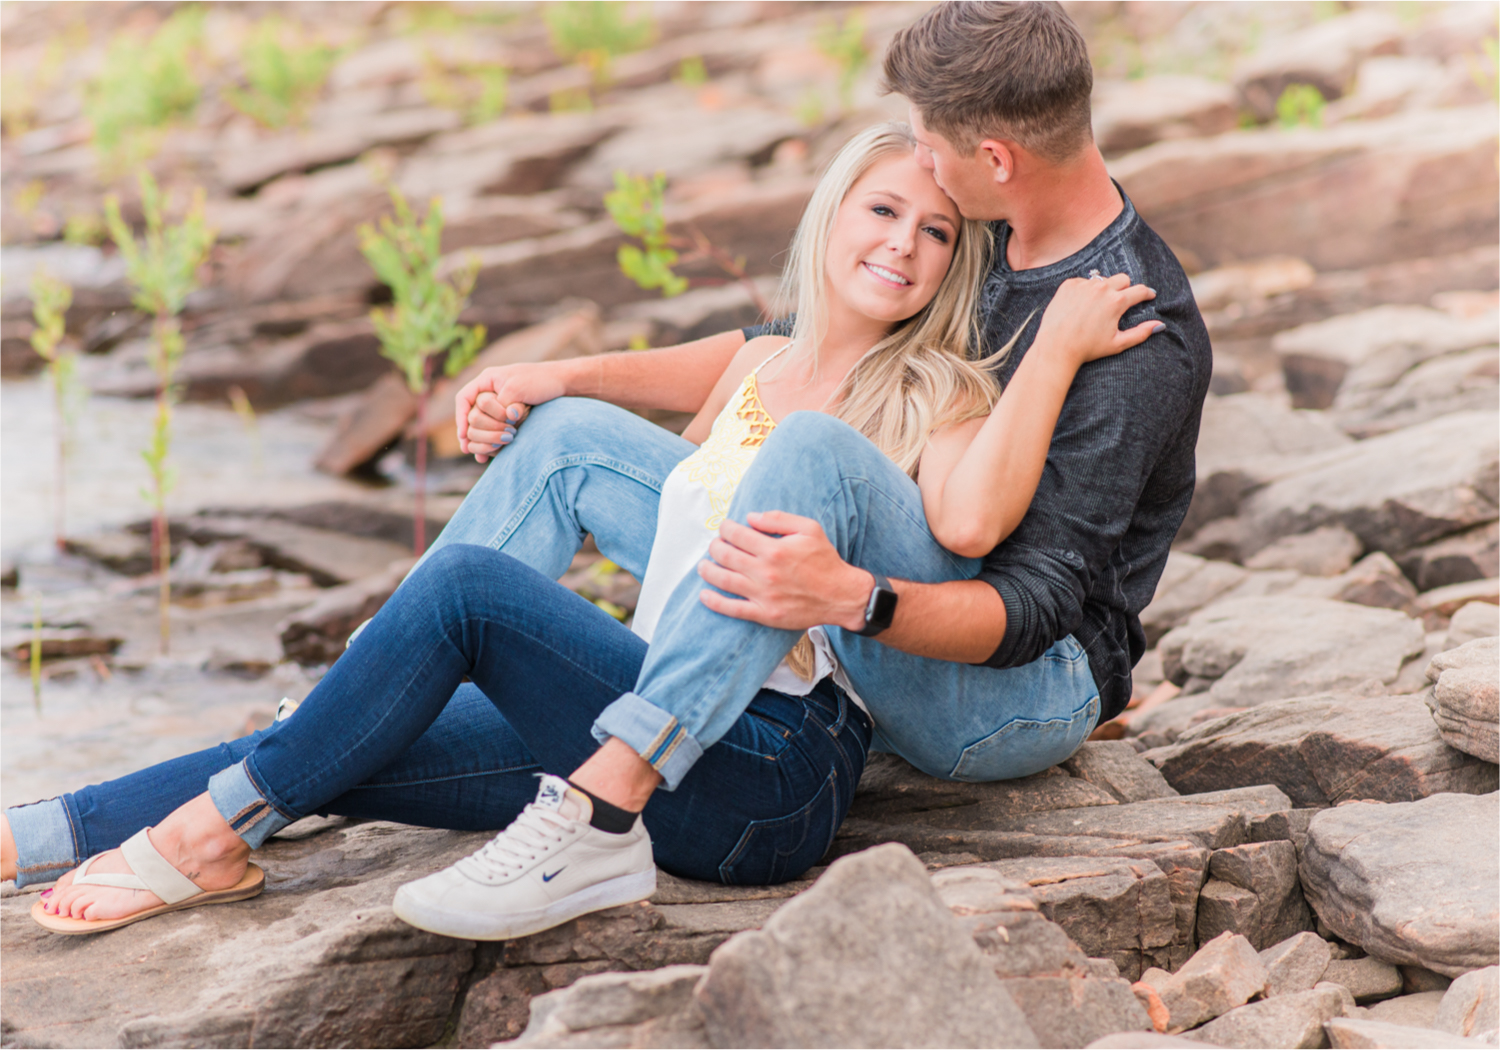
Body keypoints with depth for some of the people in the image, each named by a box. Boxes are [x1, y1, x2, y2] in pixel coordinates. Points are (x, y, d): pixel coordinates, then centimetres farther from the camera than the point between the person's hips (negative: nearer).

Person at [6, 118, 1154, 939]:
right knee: (341, 757, -6)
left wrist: (1058, 351, -22)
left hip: (775, 772, -7)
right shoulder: (759, 365, 17)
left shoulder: (938, 395, -2)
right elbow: (670, 496, 34)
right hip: (654, 738, 7)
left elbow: (969, 522, -25)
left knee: (465, 582, -20)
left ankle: (220, 829, -11)